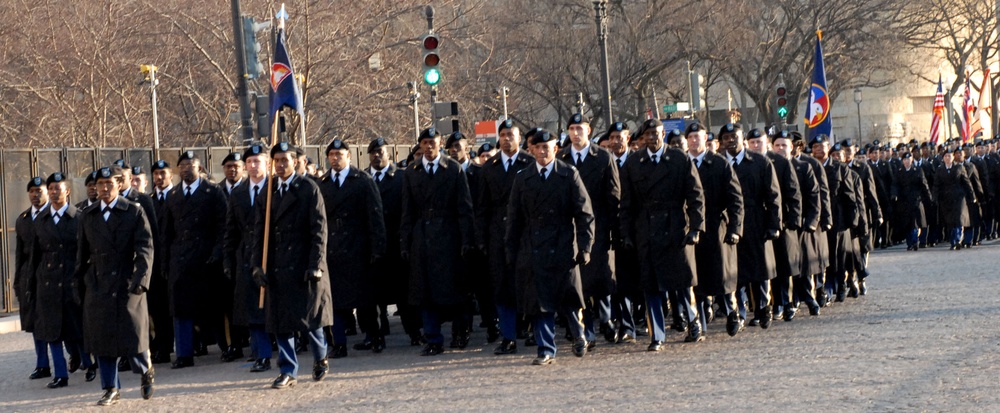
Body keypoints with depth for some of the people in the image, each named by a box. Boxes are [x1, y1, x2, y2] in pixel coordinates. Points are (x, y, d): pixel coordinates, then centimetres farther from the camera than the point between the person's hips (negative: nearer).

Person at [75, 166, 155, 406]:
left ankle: (146, 372, 25)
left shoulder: (135, 213, -1)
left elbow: (145, 250, -7)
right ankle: (111, 389, 11)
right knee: (102, 340, 2)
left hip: (127, 286, -3)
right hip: (98, 286, 3)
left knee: (133, 338, -4)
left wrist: (140, 281, -17)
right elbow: (82, 254, 17)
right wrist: (80, 283, 14)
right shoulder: (87, 217, 11)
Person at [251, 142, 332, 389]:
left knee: (307, 317, -2)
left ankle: (320, 359, 22)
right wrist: (258, 265, 2)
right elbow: (260, 232, 11)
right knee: (280, 321, 2)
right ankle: (288, 371, 8)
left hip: (302, 266, -4)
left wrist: (315, 265, -13)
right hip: (276, 267, 4)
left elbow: (319, 230, -6)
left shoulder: (309, 189, -2)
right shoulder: (268, 191, 11)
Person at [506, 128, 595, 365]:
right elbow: (514, 218, 11)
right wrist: (512, 251, 6)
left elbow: (584, 214, 1)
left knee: (569, 300, 3)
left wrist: (584, 247, -6)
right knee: (540, 302, -1)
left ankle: (578, 336, 30)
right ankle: (546, 351, 5)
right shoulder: (522, 179, 9)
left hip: (563, 248, -2)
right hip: (533, 251, 2)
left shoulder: (569, 176, 3)